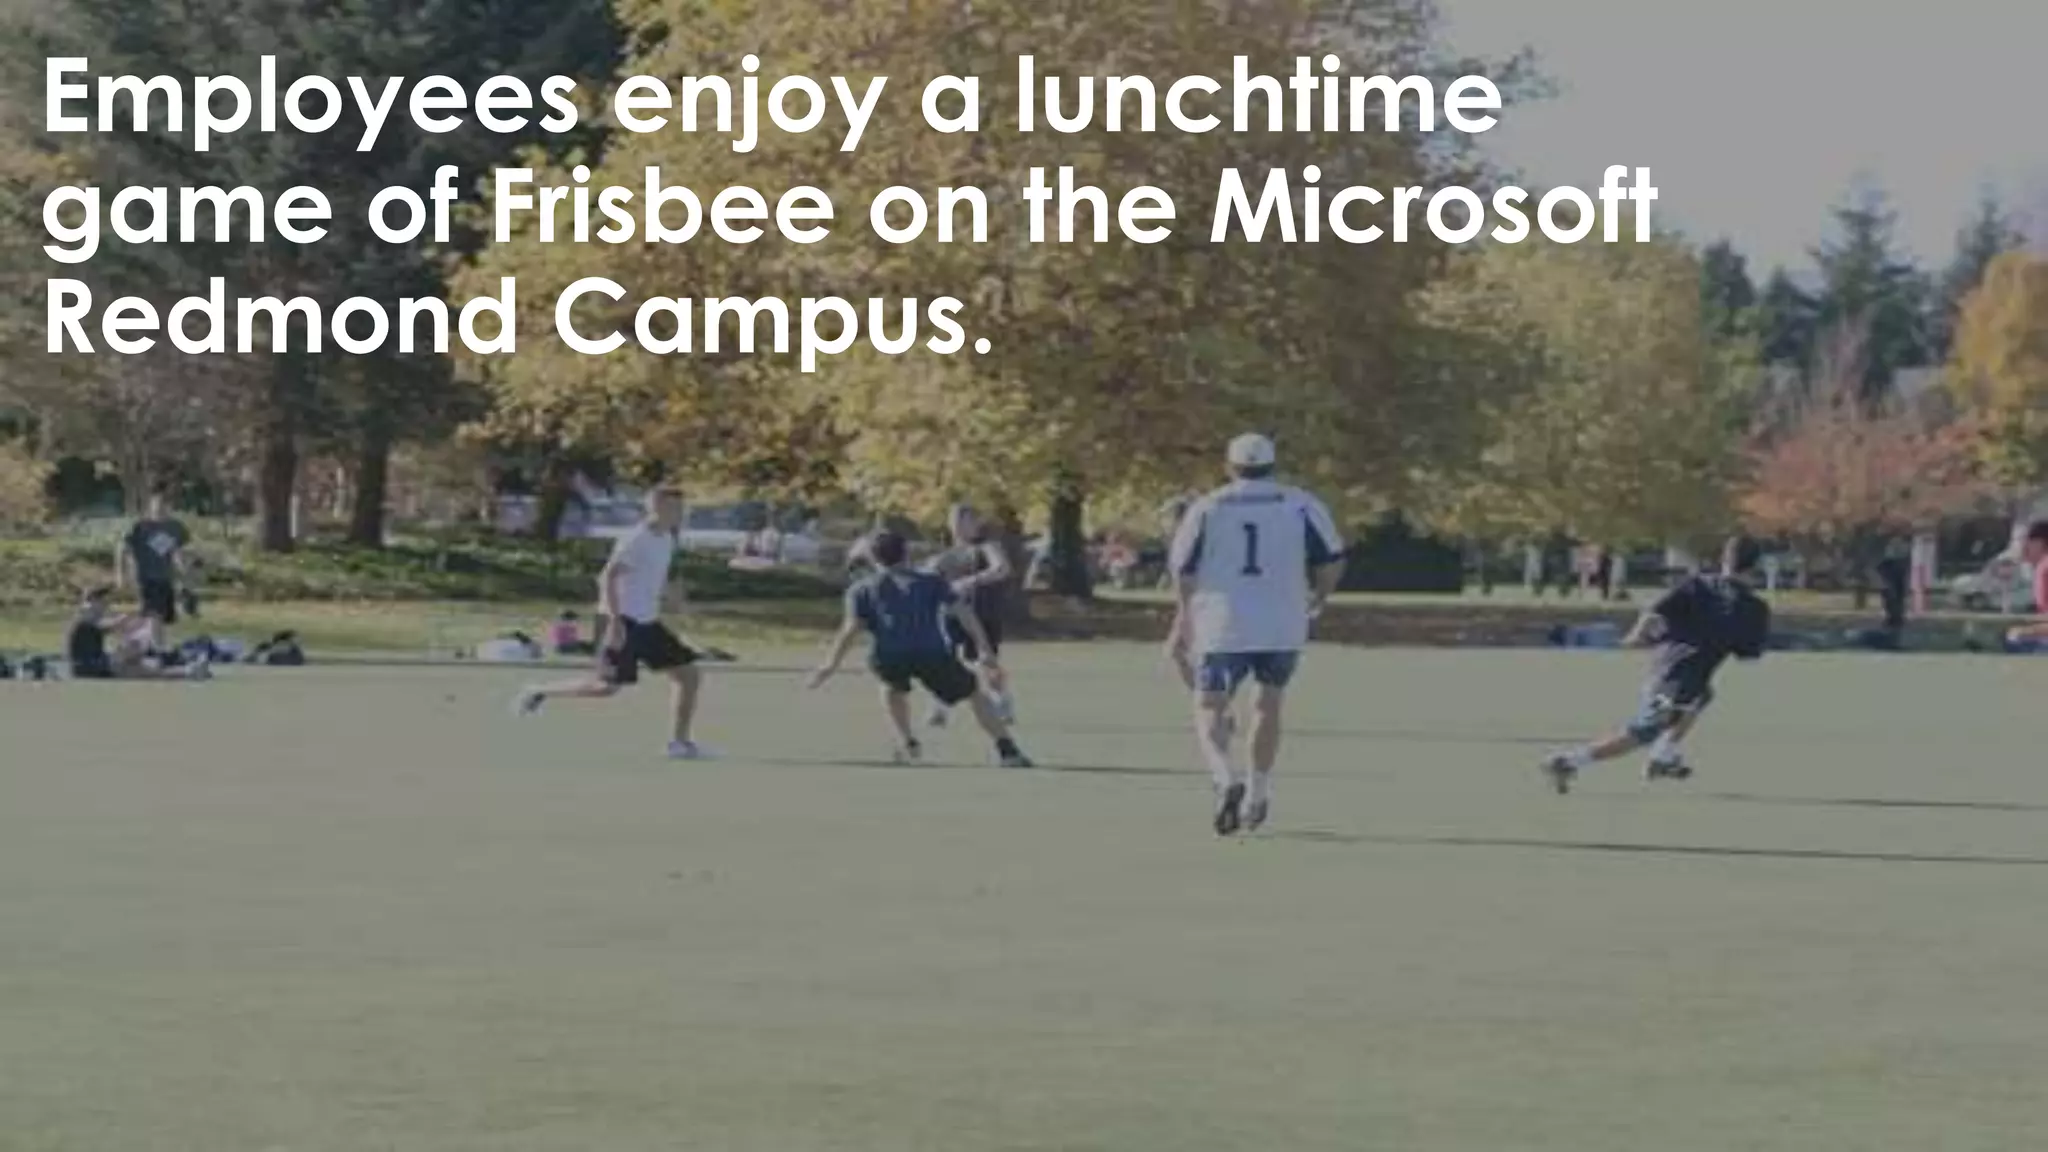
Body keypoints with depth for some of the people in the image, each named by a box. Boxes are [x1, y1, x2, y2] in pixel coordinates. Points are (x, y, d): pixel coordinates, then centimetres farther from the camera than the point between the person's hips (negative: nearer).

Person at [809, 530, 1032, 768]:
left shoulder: (862, 589, 22)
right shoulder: (932, 582, 23)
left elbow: (852, 628, 8)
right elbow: (963, 611, 11)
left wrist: (831, 665, 7)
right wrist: (984, 648, 6)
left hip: (888, 656, 1)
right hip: (933, 654, -1)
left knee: (893, 687, 36)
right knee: (974, 693, 17)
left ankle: (907, 743, 23)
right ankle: (1007, 750, 6)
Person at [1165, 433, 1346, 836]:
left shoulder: (1206, 509, 4)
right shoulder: (1301, 506, 4)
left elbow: (1183, 574, 3)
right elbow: (1332, 561, 3)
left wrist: (1182, 627, 15)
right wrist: (1316, 600, 22)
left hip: (1222, 627, -1)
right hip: (1282, 627, 1)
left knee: (1210, 711, 4)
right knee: (1268, 703, 22)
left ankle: (1227, 779, -24)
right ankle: (1257, 797, 22)